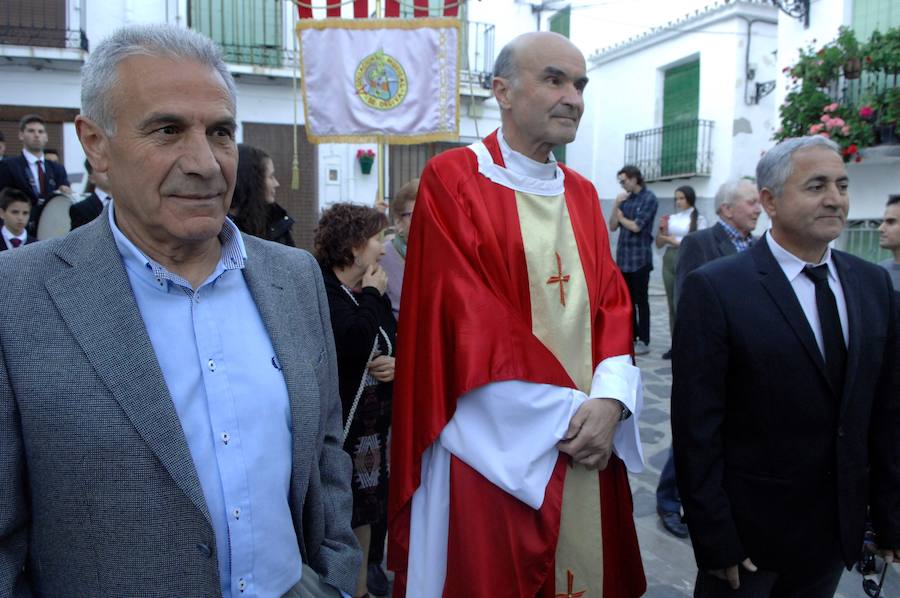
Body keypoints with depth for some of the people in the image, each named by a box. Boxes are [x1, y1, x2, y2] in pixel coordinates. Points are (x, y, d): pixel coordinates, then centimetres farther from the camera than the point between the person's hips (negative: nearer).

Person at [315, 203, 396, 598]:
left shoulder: (369, 292, 11)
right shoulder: (321, 291, -15)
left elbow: (395, 341, 18)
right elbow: (355, 343, -29)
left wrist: (400, 363, -4)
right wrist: (371, 296, -14)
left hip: (374, 425, 8)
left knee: (365, 512, 18)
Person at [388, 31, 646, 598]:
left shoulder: (582, 194, 12)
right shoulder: (453, 179, -8)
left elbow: (613, 303, 7)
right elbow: (469, 316, -14)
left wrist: (608, 402, -11)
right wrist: (566, 414, -14)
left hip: (588, 441, 6)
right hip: (497, 447, -5)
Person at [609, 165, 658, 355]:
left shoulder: (649, 199, -6)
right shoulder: (625, 199, 12)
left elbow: (636, 226, -14)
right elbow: (612, 227, 8)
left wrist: (622, 218, 3)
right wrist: (616, 206, -3)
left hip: (640, 258, -6)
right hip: (623, 256, 6)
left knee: (641, 301, -1)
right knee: (627, 300, 10)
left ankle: (643, 341, 5)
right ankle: (631, 337, 20)